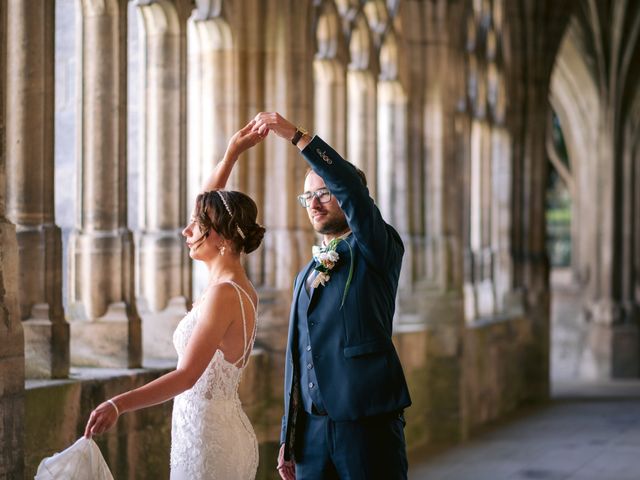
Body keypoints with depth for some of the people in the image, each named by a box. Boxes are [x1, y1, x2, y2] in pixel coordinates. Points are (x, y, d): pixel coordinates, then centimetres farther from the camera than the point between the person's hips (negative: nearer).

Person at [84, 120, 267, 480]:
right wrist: (232, 154, 21)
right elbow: (211, 208, 24)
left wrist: (119, 404, -35)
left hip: (207, 436, -9)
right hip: (230, 434, 9)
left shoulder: (224, 294, -18)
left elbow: (187, 375, -26)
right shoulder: (238, 283, 8)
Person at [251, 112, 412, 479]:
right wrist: (288, 438, 16)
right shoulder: (306, 276, 20)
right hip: (313, 430, 6)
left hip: (368, 424, -6)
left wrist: (296, 136, -21)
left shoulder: (378, 251, 1)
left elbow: (352, 189, -18)